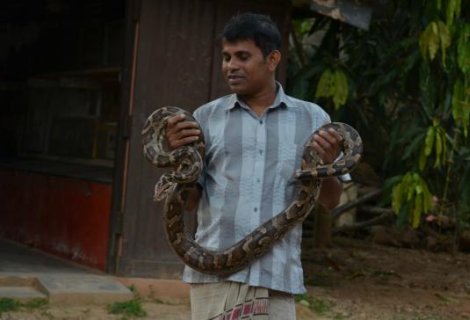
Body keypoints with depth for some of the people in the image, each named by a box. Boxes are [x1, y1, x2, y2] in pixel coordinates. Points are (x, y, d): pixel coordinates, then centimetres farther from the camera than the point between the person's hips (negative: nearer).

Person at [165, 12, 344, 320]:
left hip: (277, 275, 0)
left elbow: (330, 201, 7)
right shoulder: (207, 117, 7)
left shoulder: (312, 118, 6)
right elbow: (188, 198, 7)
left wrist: (328, 165, -13)